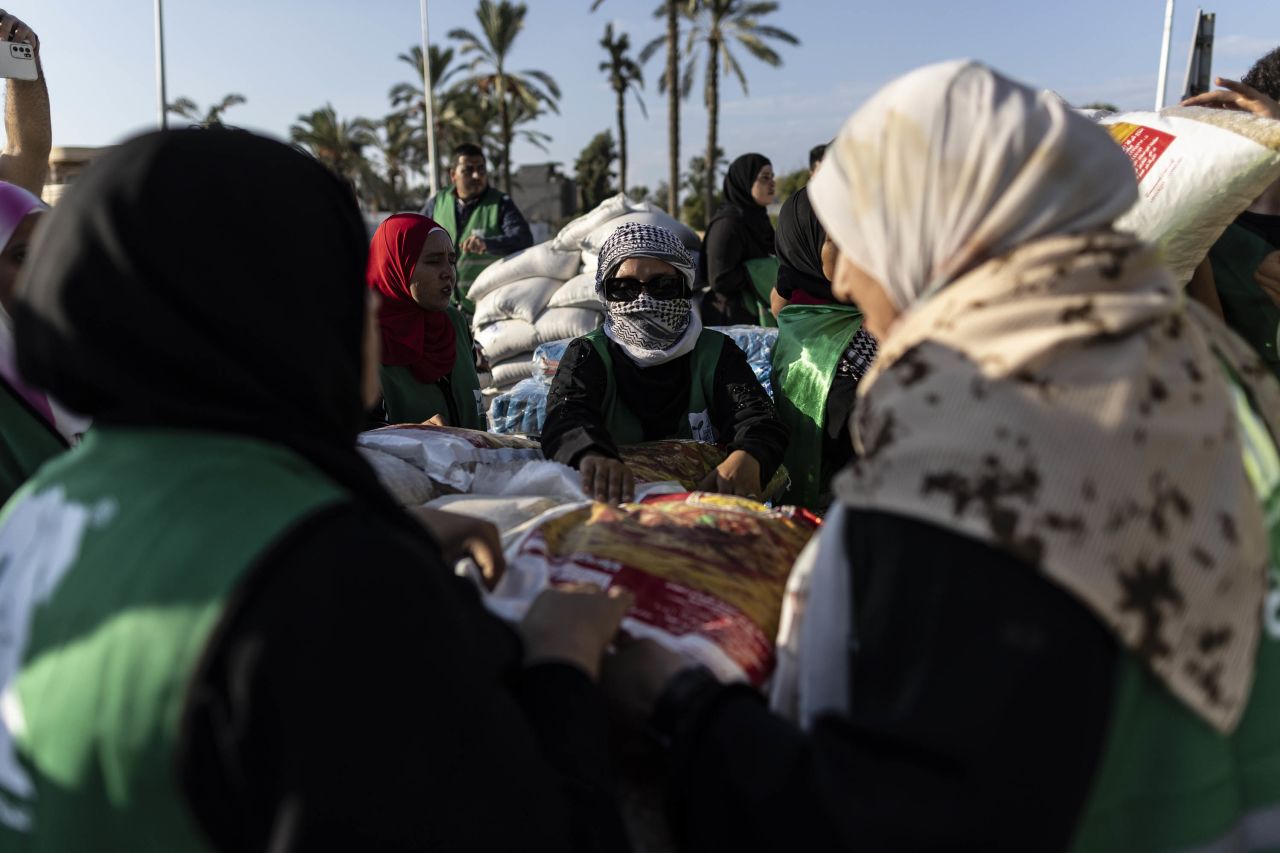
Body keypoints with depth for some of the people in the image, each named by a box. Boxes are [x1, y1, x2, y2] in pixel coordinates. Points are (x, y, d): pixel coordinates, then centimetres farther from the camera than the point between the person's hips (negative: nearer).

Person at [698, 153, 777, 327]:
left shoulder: (756, 218, 12)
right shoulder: (728, 223, -13)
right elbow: (720, 280, -19)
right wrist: (767, 270, -15)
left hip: (756, 318, 8)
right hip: (733, 321, -8)